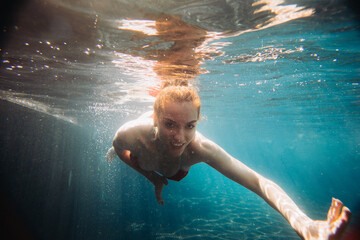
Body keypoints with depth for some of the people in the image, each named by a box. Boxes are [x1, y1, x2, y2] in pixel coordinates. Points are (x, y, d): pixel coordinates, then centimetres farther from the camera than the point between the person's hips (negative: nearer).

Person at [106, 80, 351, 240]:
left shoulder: (200, 147, -48)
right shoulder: (132, 133, -46)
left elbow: (258, 181, -55)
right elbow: (119, 148, -20)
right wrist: (149, 175, -27)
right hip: (139, 157, 0)